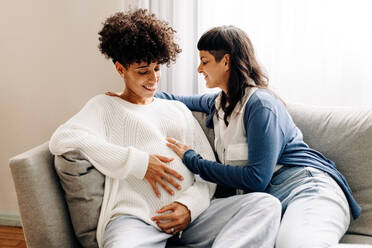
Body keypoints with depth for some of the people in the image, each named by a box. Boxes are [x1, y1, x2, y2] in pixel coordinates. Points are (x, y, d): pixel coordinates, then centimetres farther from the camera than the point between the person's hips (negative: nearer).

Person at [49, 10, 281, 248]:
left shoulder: (178, 108, 28)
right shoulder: (105, 105, 15)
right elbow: (62, 139, -6)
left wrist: (190, 204, -3)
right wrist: (139, 163, -8)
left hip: (191, 213, 5)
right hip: (135, 218, -5)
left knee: (267, 204, -21)